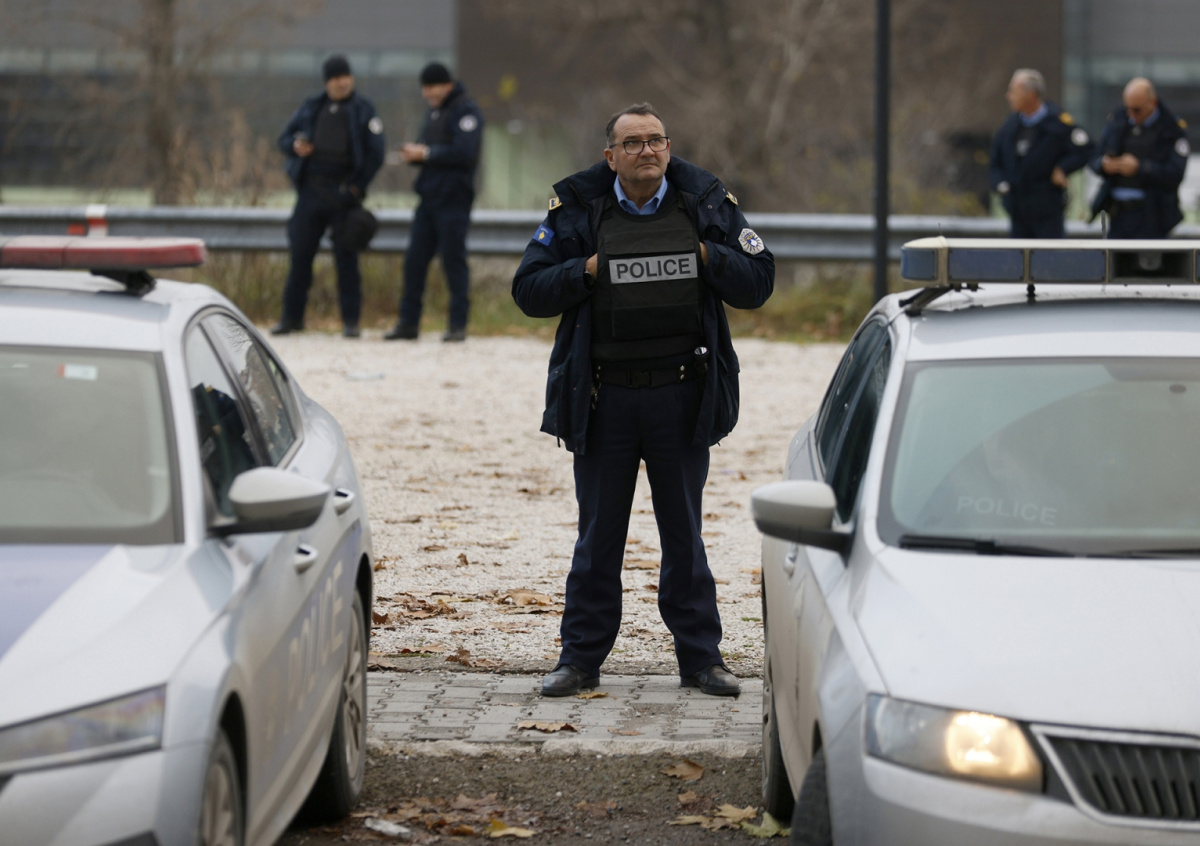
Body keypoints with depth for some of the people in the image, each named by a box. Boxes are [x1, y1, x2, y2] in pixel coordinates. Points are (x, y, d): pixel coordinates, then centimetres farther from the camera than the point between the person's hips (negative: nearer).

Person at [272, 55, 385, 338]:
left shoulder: (363, 110, 2)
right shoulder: (311, 108, 11)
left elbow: (376, 153, -3)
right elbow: (285, 139, 16)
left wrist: (357, 187, -11)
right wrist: (295, 146, -8)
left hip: (343, 194, -3)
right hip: (311, 191, 3)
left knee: (346, 256, -1)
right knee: (300, 254, 3)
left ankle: (351, 320, 4)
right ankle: (292, 316, 11)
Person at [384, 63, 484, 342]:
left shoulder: (466, 111, -9)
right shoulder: (433, 112, 19)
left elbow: (464, 153, -20)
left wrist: (426, 153, -16)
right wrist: (413, 154, 0)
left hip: (453, 200, -8)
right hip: (429, 198, 8)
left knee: (454, 261, -4)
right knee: (414, 260, 5)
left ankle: (458, 324, 2)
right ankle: (408, 322, 9)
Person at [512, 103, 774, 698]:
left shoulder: (706, 204, 4)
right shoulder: (575, 208, 1)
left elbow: (757, 282, 3)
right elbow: (529, 290, 0)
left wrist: (705, 257, -13)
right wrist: (589, 270, -14)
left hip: (680, 396, 0)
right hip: (604, 397, 0)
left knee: (684, 534, 7)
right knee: (597, 536, 6)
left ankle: (700, 657, 14)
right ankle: (581, 658, 14)